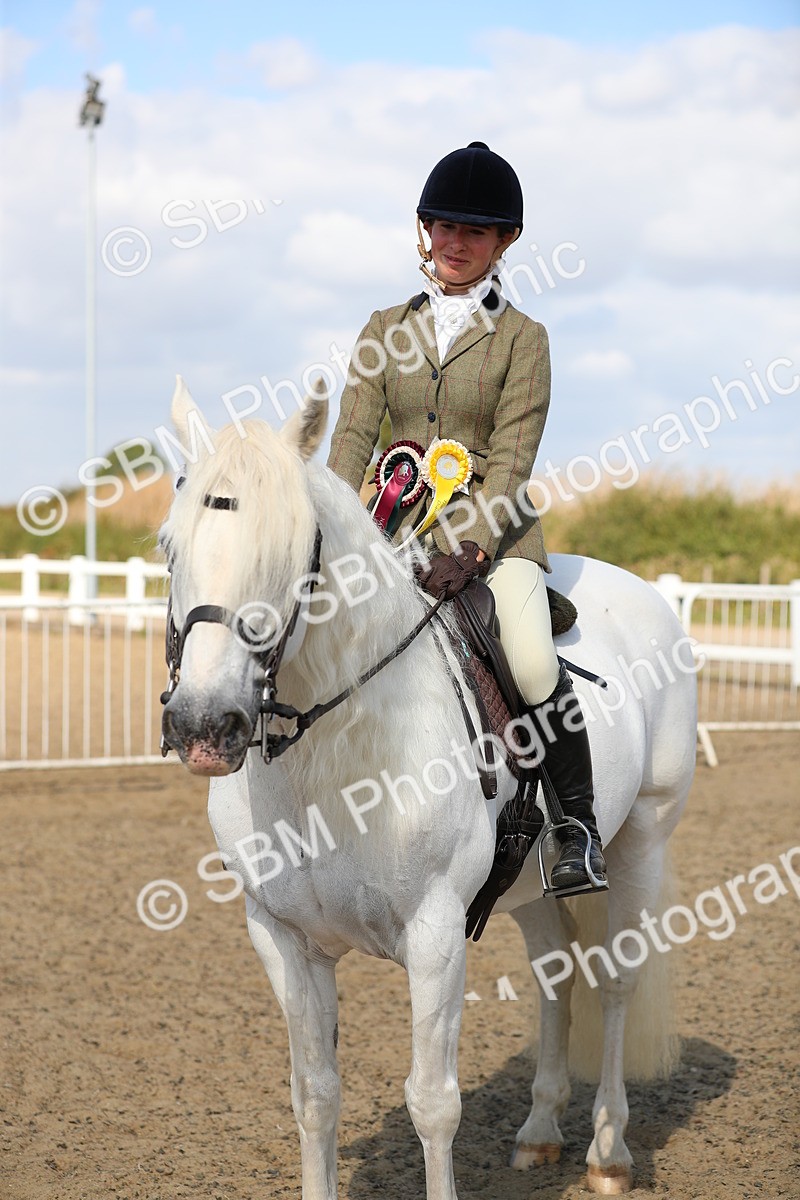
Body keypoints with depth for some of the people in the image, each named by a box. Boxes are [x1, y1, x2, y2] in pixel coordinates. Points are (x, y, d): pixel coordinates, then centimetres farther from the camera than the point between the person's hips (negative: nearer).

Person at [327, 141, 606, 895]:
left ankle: (579, 822, -6)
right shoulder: (385, 332, 11)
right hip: (403, 528, 4)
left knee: (532, 663, -26)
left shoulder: (522, 340, 0)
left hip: (493, 530, -4)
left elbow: (512, 464, -8)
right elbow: (353, 436, 2)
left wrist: (469, 551, -23)